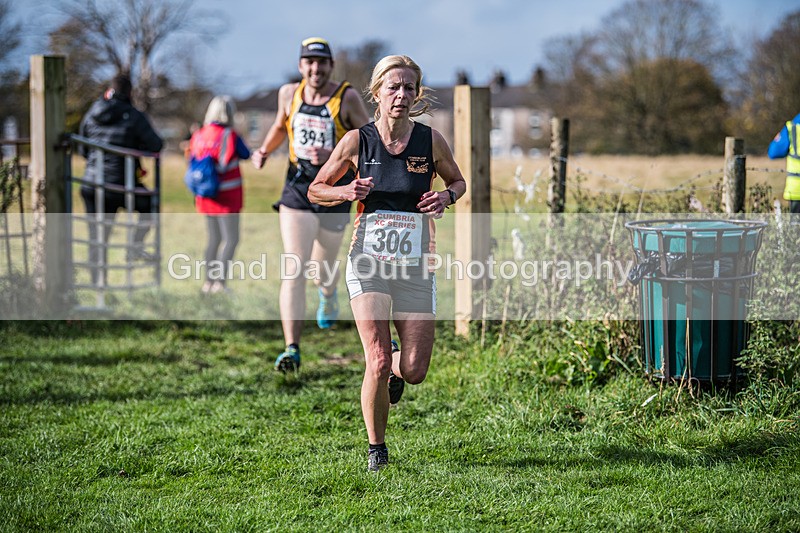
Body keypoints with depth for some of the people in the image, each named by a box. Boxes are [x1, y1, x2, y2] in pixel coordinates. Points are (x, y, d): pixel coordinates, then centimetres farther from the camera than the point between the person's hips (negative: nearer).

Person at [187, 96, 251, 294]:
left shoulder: (198, 135, 3)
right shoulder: (229, 135, -14)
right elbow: (245, 155, 0)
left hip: (206, 196, 7)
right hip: (227, 196, -6)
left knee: (214, 239, 17)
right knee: (231, 239, -3)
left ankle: (208, 281, 19)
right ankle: (220, 282, -12)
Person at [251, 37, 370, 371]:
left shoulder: (347, 98, -8)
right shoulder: (289, 94, 2)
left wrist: (332, 154, -21)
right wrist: (264, 150, 4)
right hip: (297, 190, 1)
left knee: (322, 269, 17)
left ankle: (328, 295, 57)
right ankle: (292, 350, -17)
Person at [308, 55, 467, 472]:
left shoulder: (431, 140, -2)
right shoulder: (357, 141, -4)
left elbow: (458, 181, 15)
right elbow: (316, 189, 7)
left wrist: (446, 196, -8)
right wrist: (346, 192, -14)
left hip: (416, 266, 2)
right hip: (369, 263, -1)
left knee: (414, 372, -1)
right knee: (377, 363, -13)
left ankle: (394, 368, 38)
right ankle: (376, 449, 9)